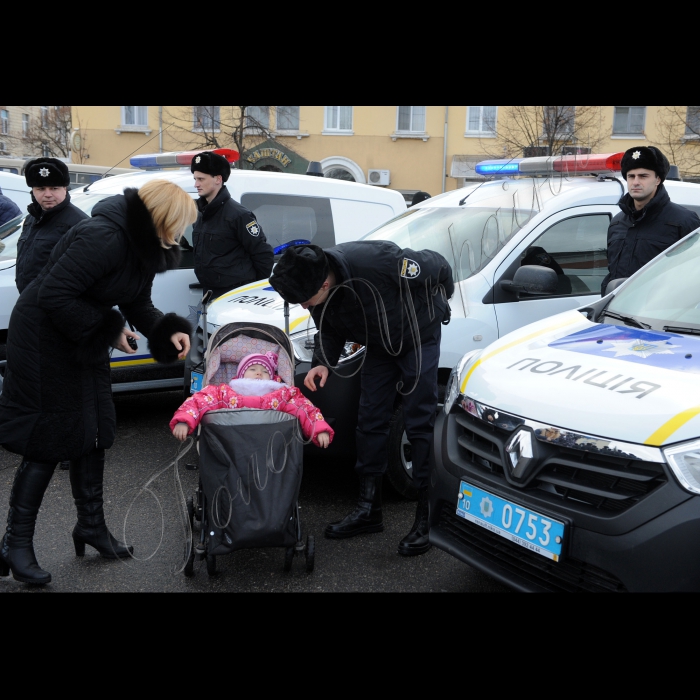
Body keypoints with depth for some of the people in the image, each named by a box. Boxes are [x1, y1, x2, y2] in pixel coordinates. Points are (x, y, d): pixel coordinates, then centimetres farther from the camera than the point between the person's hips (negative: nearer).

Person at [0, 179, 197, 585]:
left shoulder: (144, 245, 1)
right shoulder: (104, 238, -29)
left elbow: (138, 303, 9)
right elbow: (54, 296, -30)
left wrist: (169, 330, -8)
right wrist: (108, 329, -23)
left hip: (85, 340, 9)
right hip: (44, 338, -9)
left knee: (94, 431, 13)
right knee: (48, 440, -4)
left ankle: (92, 525, 28)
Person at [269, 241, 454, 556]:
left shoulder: (377, 262, -40)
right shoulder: (318, 290, -19)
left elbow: (437, 265, -23)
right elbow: (330, 330, 0)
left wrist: (440, 299, -3)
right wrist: (322, 362, -19)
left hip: (419, 335, -6)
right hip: (380, 344, 6)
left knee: (420, 423, -7)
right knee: (370, 421, 6)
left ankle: (426, 518, 0)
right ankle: (368, 509, 17)